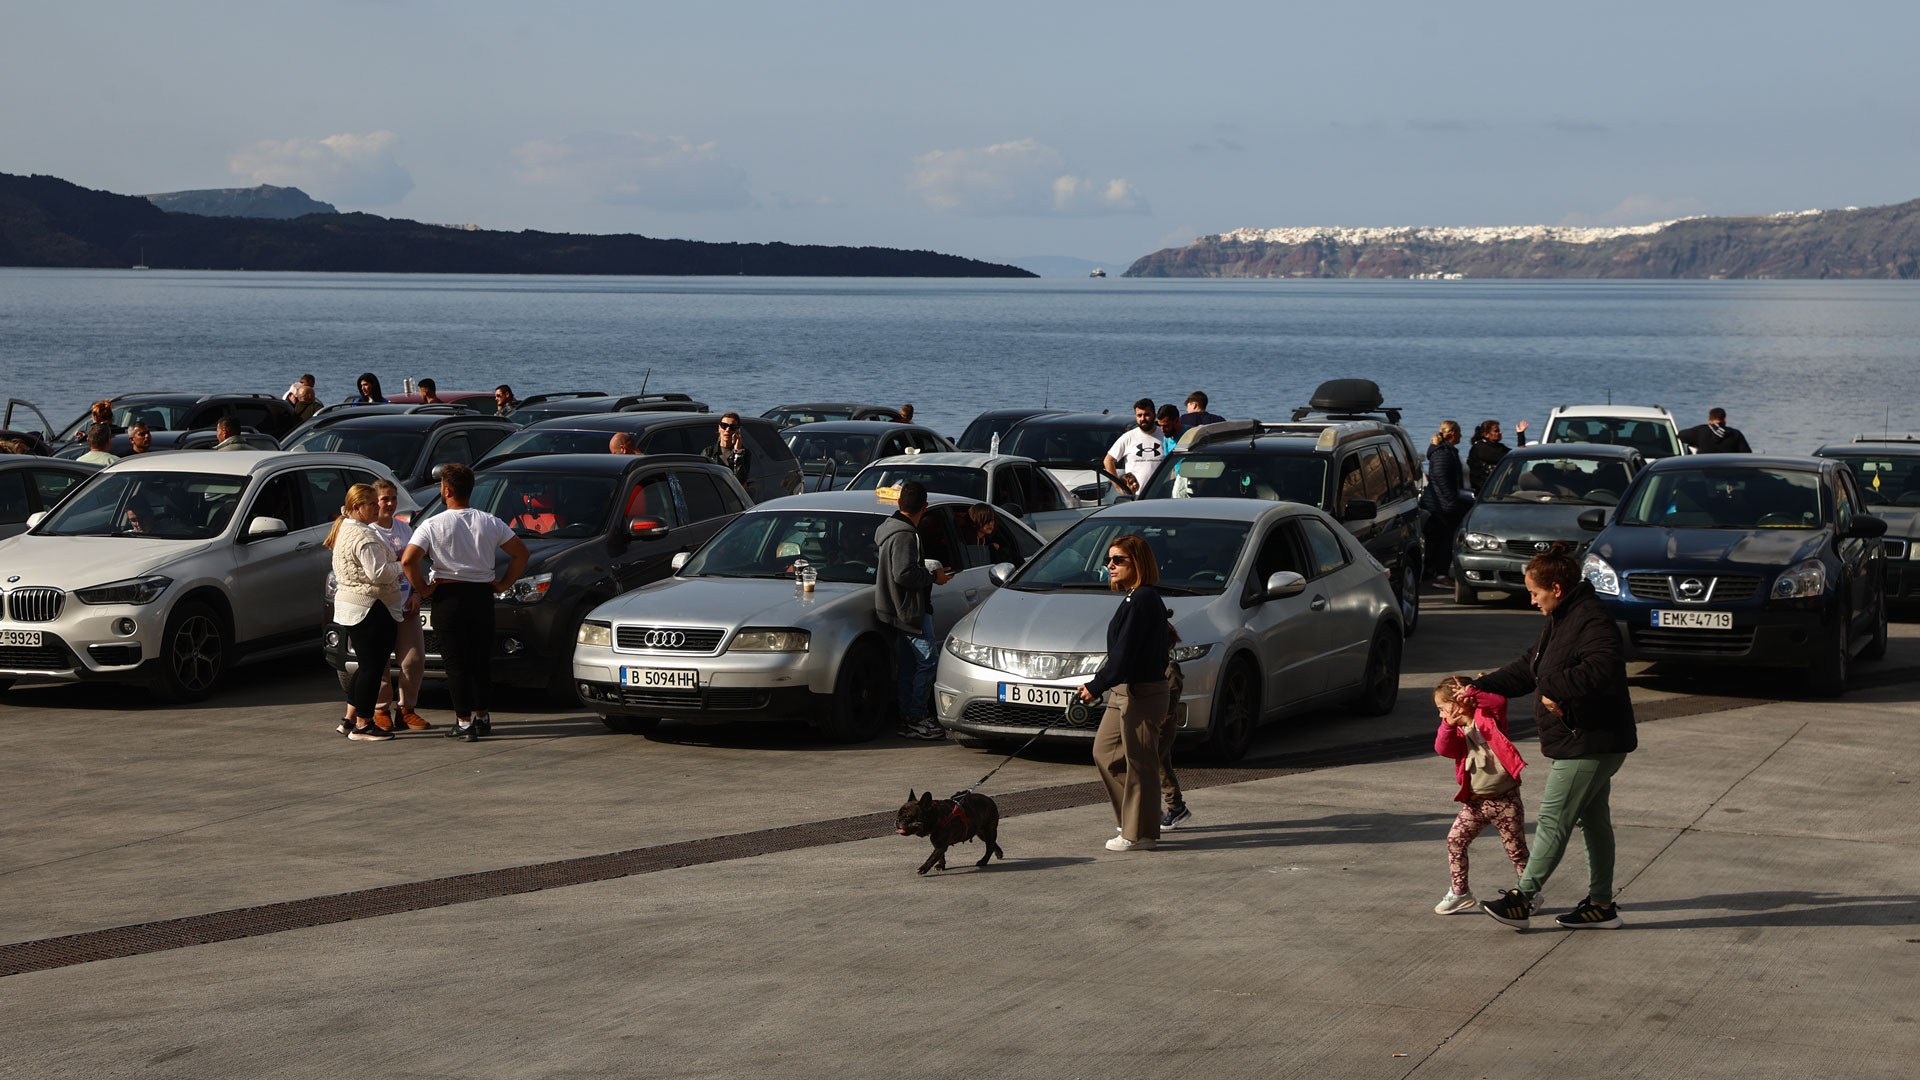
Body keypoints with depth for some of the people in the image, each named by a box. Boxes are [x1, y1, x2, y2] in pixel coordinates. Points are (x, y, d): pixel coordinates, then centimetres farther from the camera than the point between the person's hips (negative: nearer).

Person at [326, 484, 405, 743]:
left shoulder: (344, 530, 17)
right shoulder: (363, 536, -17)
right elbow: (378, 572, -24)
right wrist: (401, 566, -8)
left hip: (350, 606, 11)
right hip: (369, 609, -11)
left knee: (368, 665, 17)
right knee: (373, 666, -5)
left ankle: (350, 720, 19)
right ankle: (362, 725, -1)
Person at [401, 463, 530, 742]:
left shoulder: (433, 525, -7)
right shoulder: (490, 523, 4)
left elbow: (408, 560, -17)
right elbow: (521, 552, 7)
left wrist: (422, 589, -5)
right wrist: (505, 583, 12)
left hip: (448, 597, -4)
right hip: (482, 595, 4)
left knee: (456, 663, 0)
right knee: (480, 660, 15)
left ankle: (464, 723, -2)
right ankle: (482, 717, 21)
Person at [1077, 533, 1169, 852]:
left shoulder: (1143, 599, -18)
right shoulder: (1136, 598, 14)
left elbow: (1125, 653, -22)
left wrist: (1097, 686, -20)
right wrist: (1098, 684, 19)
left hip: (1142, 693, -11)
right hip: (1124, 691, 11)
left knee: (1139, 762, -3)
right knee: (1104, 752, 14)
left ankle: (1139, 833, 4)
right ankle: (1134, 819, 21)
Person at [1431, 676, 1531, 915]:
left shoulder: (1487, 717, -5)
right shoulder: (1457, 732, 9)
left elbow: (1500, 702, -24)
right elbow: (1443, 749, -9)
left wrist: (1471, 695, -28)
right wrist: (1449, 725, -23)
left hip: (1505, 799, -5)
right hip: (1475, 802, 6)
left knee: (1516, 849, 2)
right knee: (1455, 840, -2)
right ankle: (1459, 893, 8)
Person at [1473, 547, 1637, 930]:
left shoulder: (1592, 622, -20)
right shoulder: (1561, 620, 14)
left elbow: (1605, 666, -38)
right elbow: (1528, 669, 24)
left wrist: (1557, 689, -34)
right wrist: (1481, 686, 20)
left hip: (1589, 744, -11)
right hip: (1585, 742, 11)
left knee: (1553, 819, -6)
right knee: (1593, 820, 14)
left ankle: (1522, 898, -1)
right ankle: (1601, 904, 20)